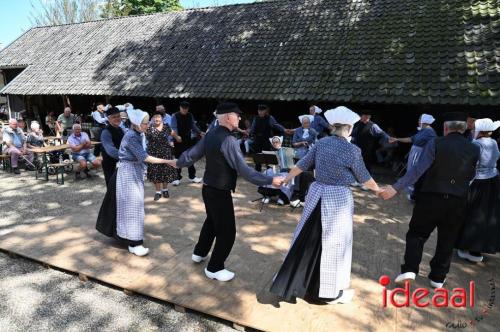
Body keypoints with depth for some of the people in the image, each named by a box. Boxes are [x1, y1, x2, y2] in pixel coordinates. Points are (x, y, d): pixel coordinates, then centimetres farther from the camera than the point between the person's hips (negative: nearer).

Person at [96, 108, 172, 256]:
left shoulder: (139, 135, 6)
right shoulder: (131, 137, -21)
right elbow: (144, 157, -27)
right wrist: (167, 161, -27)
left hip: (136, 172, 9)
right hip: (128, 173, -9)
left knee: (135, 204, 16)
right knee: (131, 206, -4)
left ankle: (125, 235, 34)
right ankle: (134, 243, 4)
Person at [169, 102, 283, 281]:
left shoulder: (210, 134, 0)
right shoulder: (228, 140, -25)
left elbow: (193, 154, 8)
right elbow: (243, 170, -28)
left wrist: (178, 162, 28)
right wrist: (270, 180, -24)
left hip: (208, 189, 9)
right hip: (220, 193, -9)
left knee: (211, 221, 30)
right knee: (227, 231, 8)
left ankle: (199, 253, 50)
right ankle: (214, 269, 24)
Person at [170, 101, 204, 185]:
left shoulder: (190, 116, 4)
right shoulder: (175, 116, -10)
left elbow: (193, 125, 8)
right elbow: (174, 127, -19)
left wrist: (200, 132, -7)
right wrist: (176, 136, -36)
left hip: (188, 140, 4)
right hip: (178, 141, -4)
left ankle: (192, 177, 23)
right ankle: (177, 178, 13)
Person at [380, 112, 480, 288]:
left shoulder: (435, 144, -10)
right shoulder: (474, 149, 1)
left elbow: (418, 169, -20)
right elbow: (470, 176, 12)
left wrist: (396, 188, -23)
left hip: (431, 198, -3)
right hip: (458, 203, 3)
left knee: (416, 234, 11)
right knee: (447, 241, 16)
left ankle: (409, 269, 1)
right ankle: (438, 277, 25)